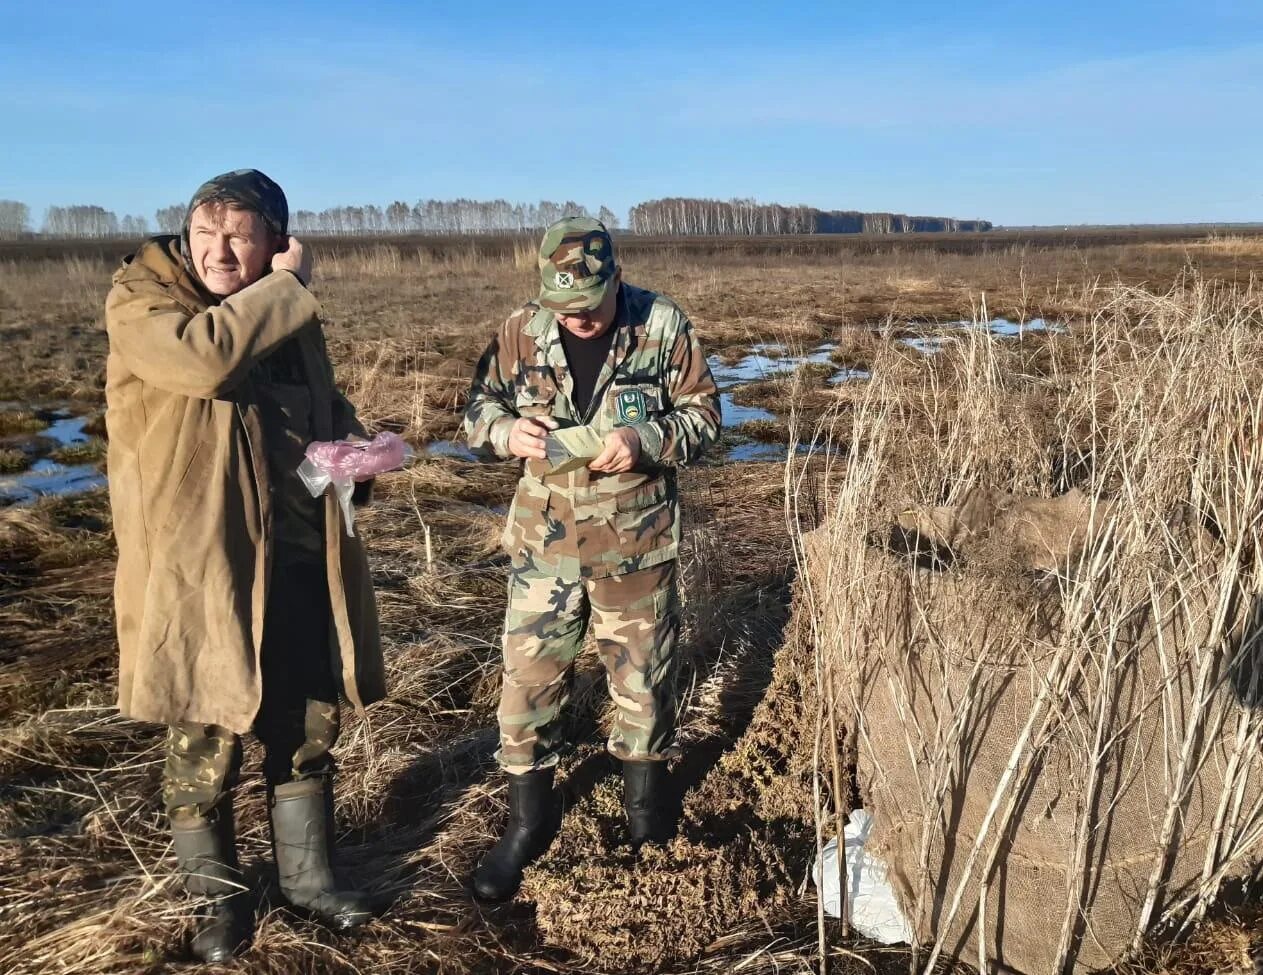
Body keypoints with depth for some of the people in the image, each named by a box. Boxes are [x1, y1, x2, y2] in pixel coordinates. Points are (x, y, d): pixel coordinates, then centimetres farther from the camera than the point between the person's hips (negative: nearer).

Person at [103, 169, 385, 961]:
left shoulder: (289, 311, 9)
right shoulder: (139, 303, -9)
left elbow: (325, 404, 22)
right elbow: (205, 354, -31)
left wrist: (350, 445, -1)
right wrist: (289, 286, -19)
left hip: (301, 558, 5)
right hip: (203, 564, -5)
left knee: (310, 725, 15)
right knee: (207, 740, 8)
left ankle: (308, 874, 36)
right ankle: (219, 896, 31)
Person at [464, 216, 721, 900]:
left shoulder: (663, 326, -9)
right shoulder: (521, 331, -5)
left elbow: (703, 415, -4)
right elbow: (479, 408, 5)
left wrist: (645, 440, -23)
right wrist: (509, 432, -18)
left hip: (636, 541, -1)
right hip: (544, 539, 1)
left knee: (643, 677, 13)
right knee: (528, 676, 5)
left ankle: (646, 809, 38)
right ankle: (529, 820, 26)